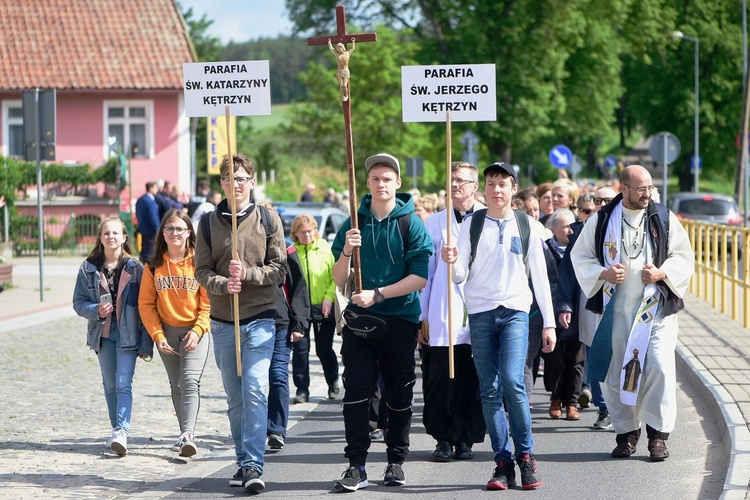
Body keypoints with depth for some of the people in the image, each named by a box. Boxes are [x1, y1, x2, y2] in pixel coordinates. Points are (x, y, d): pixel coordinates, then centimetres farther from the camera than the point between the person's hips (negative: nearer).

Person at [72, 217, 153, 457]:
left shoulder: (135, 268, -3)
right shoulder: (89, 268, 3)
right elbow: (78, 302, 6)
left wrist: (146, 344, -7)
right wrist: (96, 310, -17)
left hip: (127, 334, -3)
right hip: (102, 334, 3)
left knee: (123, 383, -13)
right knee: (110, 385, 12)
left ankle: (122, 432, -22)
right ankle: (117, 429, 23)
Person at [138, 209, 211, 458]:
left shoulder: (199, 262, -6)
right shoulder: (154, 266, 2)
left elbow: (209, 302, -5)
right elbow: (146, 304, 3)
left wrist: (197, 330, -16)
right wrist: (158, 336, -6)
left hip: (195, 330, -4)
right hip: (167, 330, 4)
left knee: (190, 380, -18)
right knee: (176, 385, 9)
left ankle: (188, 435, -28)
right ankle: (186, 435, 18)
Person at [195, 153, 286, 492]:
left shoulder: (268, 220, 3)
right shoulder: (209, 223, 7)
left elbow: (278, 268, 0)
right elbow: (202, 271, 3)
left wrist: (247, 273, -17)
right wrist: (223, 284, -17)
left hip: (260, 318, -2)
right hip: (223, 322, 3)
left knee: (255, 391, -16)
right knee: (235, 398, 9)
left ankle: (253, 465, -17)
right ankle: (244, 462, 19)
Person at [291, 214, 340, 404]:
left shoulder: (324, 248, -3)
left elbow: (336, 276, -1)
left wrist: (329, 297, -12)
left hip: (323, 308, -1)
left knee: (324, 349, 5)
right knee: (300, 349, 0)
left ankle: (333, 384, 25)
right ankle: (302, 389, 9)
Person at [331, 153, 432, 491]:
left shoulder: (411, 222, -3)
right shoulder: (354, 222, 5)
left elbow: (420, 278, -9)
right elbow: (339, 281, 4)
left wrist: (378, 294, -17)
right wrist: (346, 252, -15)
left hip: (400, 320, -2)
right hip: (359, 318, 2)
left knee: (399, 395, 6)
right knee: (355, 392, -6)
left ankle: (396, 461, 18)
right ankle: (356, 465, -5)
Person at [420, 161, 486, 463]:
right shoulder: (434, 224, 10)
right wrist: (421, 318, 6)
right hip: (442, 319, 1)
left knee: (473, 382, 0)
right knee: (441, 380, -2)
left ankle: (466, 439, 11)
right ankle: (444, 439, 9)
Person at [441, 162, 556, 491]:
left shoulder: (527, 226, 6)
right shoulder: (472, 225, 6)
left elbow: (539, 275, 10)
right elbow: (460, 276, 4)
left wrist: (549, 322, 7)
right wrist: (453, 263, -20)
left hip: (515, 311, -1)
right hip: (480, 312, 1)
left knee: (512, 381, -18)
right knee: (489, 390, 0)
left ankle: (526, 455, -4)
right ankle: (503, 463, 5)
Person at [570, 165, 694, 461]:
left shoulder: (664, 219, 5)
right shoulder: (601, 221, 3)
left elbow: (683, 257, 8)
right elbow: (580, 257, 8)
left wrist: (661, 273, -10)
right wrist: (603, 273, -10)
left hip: (656, 307, -1)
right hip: (616, 309, 1)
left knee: (659, 367, -12)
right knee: (614, 372, 1)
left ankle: (658, 434, -1)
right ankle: (626, 432, 16)